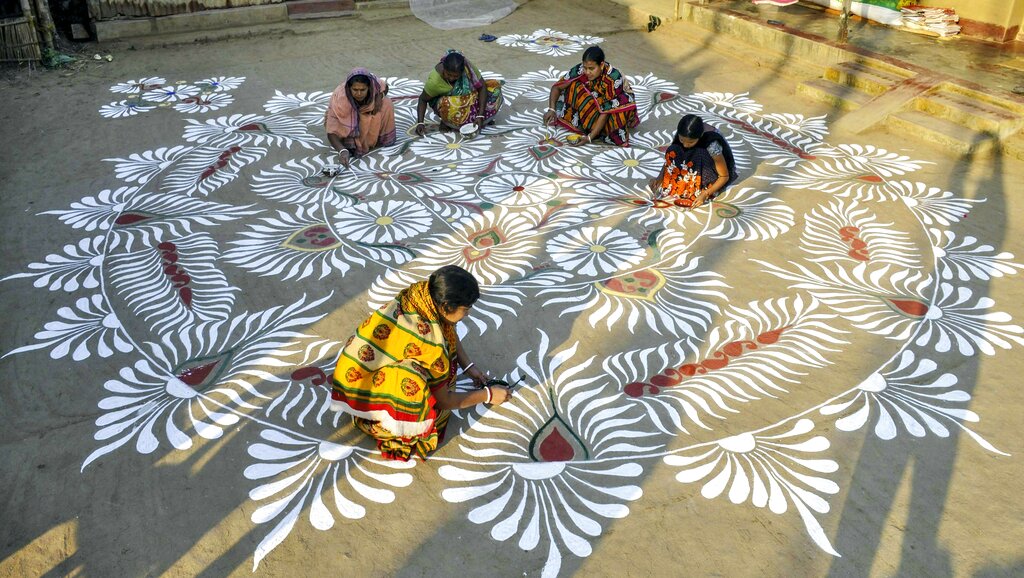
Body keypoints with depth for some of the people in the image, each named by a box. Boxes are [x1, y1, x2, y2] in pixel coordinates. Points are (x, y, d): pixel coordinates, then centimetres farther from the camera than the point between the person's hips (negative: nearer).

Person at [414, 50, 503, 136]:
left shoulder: (466, 66, -26)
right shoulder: (435, 80, -31)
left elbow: (482, 87, -23)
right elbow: (423, 100, -15)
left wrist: (480, 116, -31)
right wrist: (420, 123, -27)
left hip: (468, 97, 5)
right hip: (444, 103, -4)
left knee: (494, 88, -14)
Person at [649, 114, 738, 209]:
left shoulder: (712, 145, -35)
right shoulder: (683, 134, -20)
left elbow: (724, 176, -25)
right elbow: (670, 156, -5)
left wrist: (705, 194, -35)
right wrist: (660, 177, -20)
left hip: (714, 175, -5)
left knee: (699, 154, -35)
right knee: (673, 151, -21)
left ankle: (695, 192, -25)